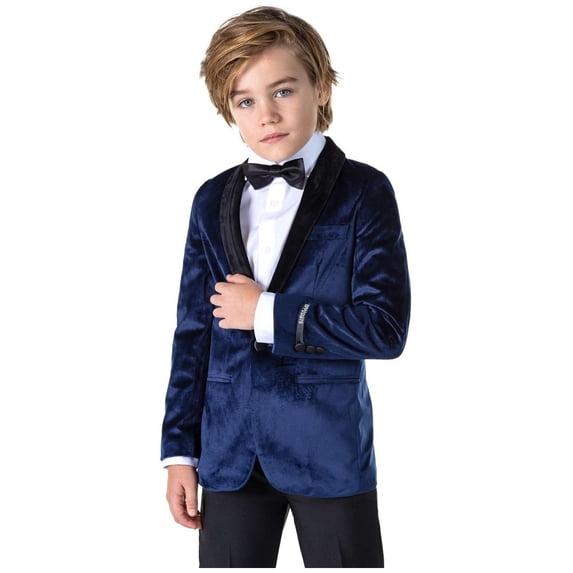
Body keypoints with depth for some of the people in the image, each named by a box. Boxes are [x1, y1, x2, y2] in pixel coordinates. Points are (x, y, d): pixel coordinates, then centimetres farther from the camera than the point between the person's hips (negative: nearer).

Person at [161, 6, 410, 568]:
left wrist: (268, 314, -14)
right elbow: (193, 331, 9)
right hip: (230, 453, 3)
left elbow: (386, 327, -13)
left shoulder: (363, 192, -5)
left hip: (330, 452, -3)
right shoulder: (213, 201, 7)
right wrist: (179, 449, 6)